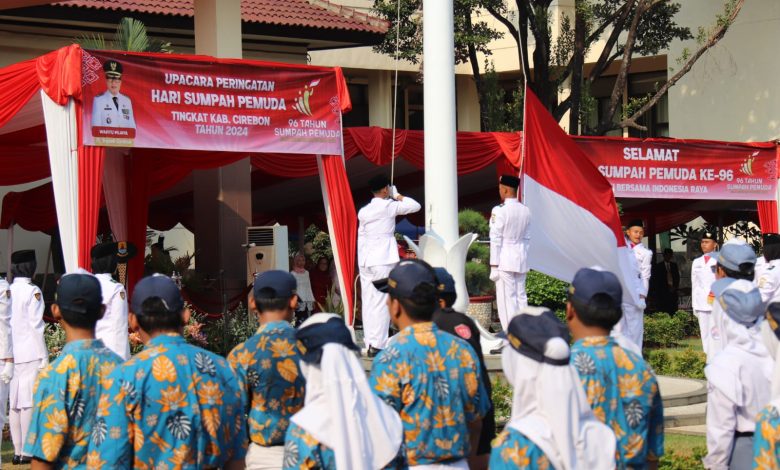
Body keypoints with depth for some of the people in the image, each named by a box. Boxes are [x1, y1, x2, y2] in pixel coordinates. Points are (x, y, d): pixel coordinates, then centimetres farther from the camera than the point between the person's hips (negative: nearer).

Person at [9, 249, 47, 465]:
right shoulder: (32, 292, -8)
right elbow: (36, 326, -10)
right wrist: (44, 358, -5)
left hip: (11, 354, 6)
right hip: (30, 354, -6)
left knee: (14, 403, 7)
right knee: (29, 402, -4)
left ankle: (17, 450, 11)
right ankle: (26, 451, -5)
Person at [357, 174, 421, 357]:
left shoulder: (363, 211, 12)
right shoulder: (388, 206, -4)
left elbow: (361, 237, 14)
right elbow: (415, 206, 2)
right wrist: (398, 196, 16)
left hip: (365, 260, 6)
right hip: (383, 259, -6)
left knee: (368, 302, 6)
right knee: (381, 302, -7)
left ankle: (369, 344, 6)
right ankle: (377, 345, -12)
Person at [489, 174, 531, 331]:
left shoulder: (499, 211, -13)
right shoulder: (525, 211, 5)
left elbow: (495, 240, -12)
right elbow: (527, 237, 11)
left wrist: (494, 265, -9)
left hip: (505, 259, -6)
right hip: (521, 259, 6)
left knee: (507, 299, -3)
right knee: (521, 297, 11)